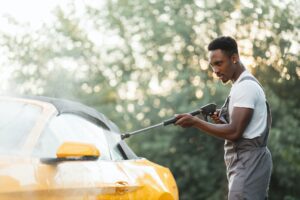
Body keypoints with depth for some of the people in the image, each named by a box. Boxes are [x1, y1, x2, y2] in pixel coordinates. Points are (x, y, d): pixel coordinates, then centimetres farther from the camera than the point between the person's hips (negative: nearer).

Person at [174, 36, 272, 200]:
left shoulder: (245, 87, -14)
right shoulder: (246, 85, 18)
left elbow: (234, 132, -20)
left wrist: (195, 122, -17)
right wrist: (223, 120, 6)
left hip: (247, 163, -10)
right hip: (248, 162, 10)